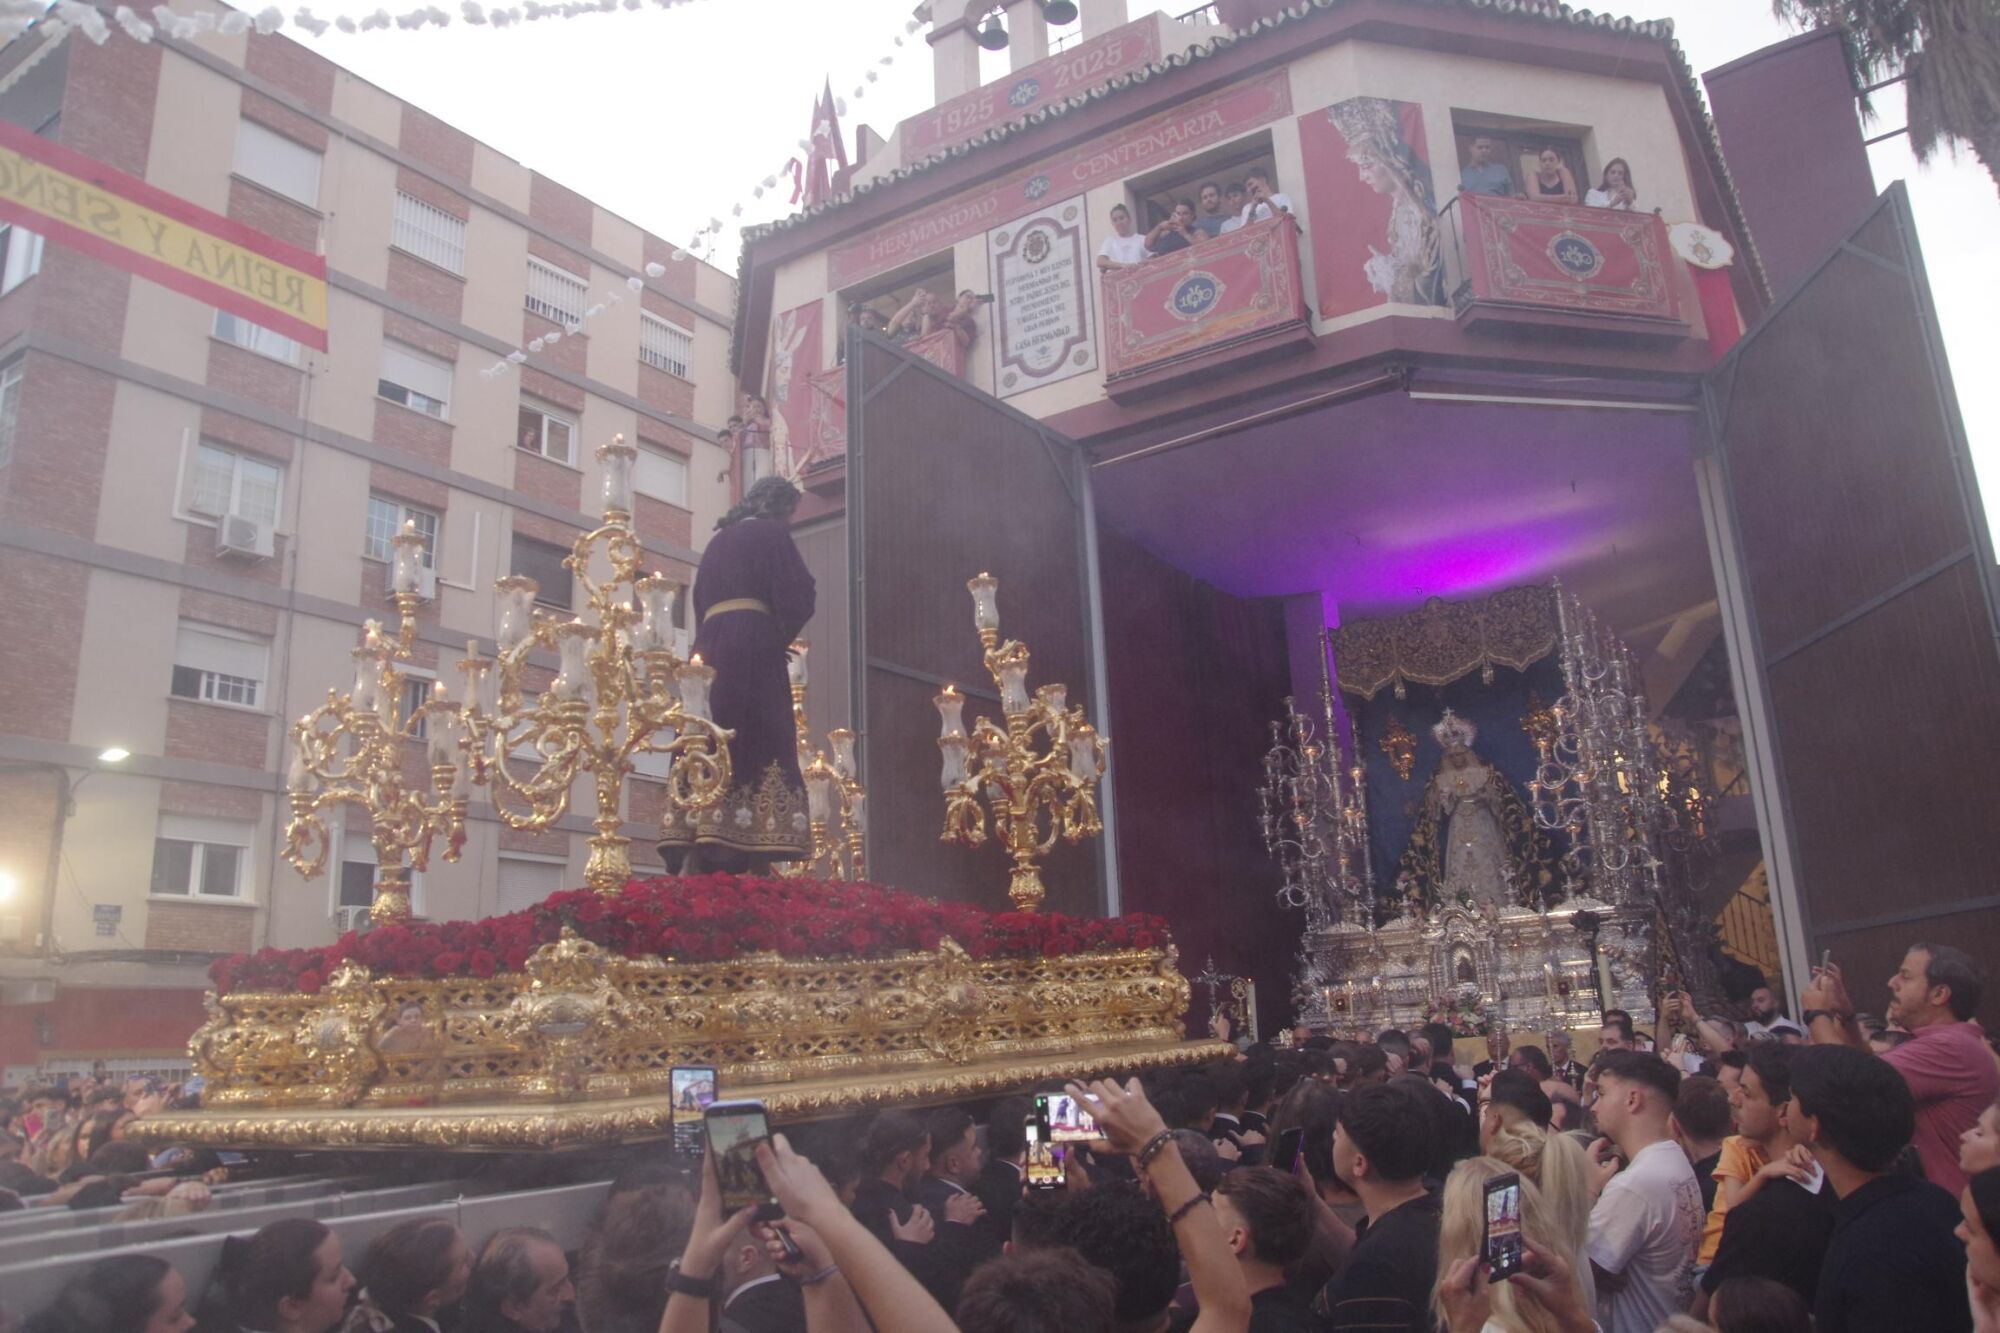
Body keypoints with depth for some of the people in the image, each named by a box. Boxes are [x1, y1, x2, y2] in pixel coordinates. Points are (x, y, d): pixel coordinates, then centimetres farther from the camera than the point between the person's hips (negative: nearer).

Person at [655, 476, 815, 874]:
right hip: (752, 644, -7)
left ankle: (696, 857, -5)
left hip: (709, 645, 7)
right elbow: (797, 595, -5)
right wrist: (781, 637, 12)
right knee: (757, 744, -10)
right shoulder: (770, 533, 4)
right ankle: (753, 858, -18)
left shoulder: (718, 540, 24)